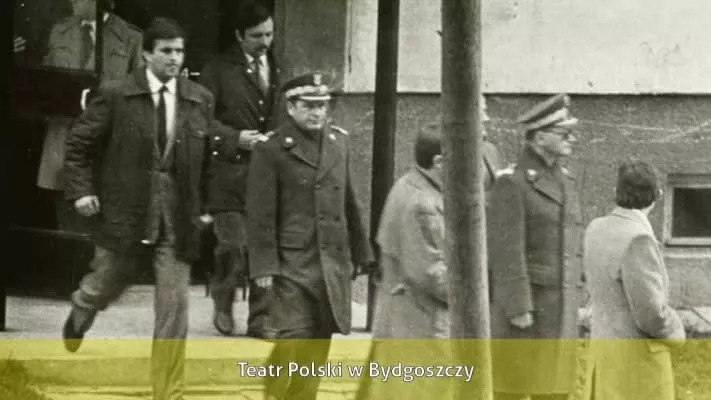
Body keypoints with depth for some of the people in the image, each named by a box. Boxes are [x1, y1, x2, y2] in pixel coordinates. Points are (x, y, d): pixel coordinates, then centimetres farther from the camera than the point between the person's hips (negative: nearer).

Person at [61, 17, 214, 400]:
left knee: (174, 305, -4)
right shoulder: (116, 95, -6)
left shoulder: (200, 99, 2)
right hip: (124, 211, -1)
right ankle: (78, 316, 54)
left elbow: (209, 157, 10)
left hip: (178, 215, 2)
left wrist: (207, 205, 5)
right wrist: (80, 190, -7)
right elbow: (79, 144, 2)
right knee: (106, 286, 17)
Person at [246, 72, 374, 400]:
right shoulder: (271, 150, -6)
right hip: (293, 262, -5)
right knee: (293, 337, -11)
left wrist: (360, 253, 16)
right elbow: (260, 215, -7)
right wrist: (264, 267, -12)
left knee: (320, 340, 8)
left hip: (333, 262, 5)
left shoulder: (339, 142, 11)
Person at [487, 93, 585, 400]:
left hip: (558, 306, 7)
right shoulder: (512, 182, -11)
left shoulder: (564, 181, 14)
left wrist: (574, 302, 15)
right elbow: (506, 249, -17)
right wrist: (518, 308, -21)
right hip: (522, 300, -7)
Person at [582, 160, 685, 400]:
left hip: (610, 347, 9)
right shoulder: (637, 241, -23)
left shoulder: (597, 230, 4)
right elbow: (650, 314, -24)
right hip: (639, 355, -9)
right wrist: (673, 331, -2)